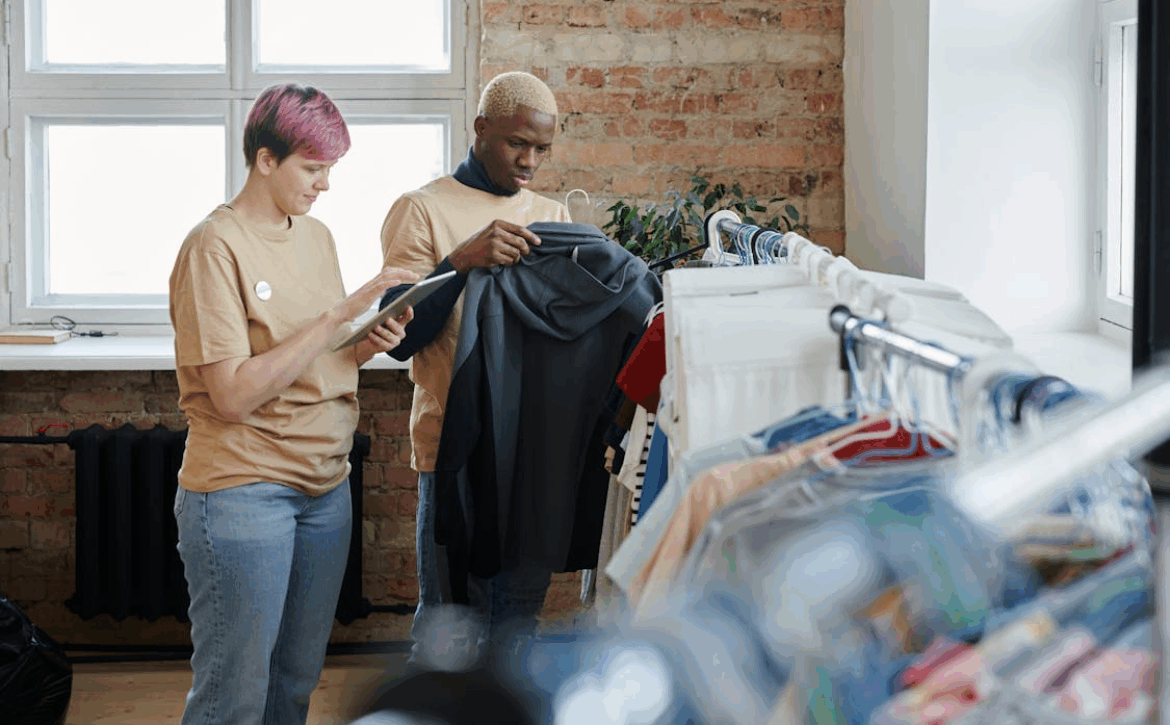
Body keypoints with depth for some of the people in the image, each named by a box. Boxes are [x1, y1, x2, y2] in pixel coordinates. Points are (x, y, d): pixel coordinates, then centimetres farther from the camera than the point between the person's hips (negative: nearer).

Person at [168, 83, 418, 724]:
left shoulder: (316, 235, 11)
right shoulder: (216, 246, -13)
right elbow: (234, 395, -20)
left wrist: (367, 346, -2)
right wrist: (341, 315, -22)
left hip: (325, 486, 8)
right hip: (243, 493, -7)